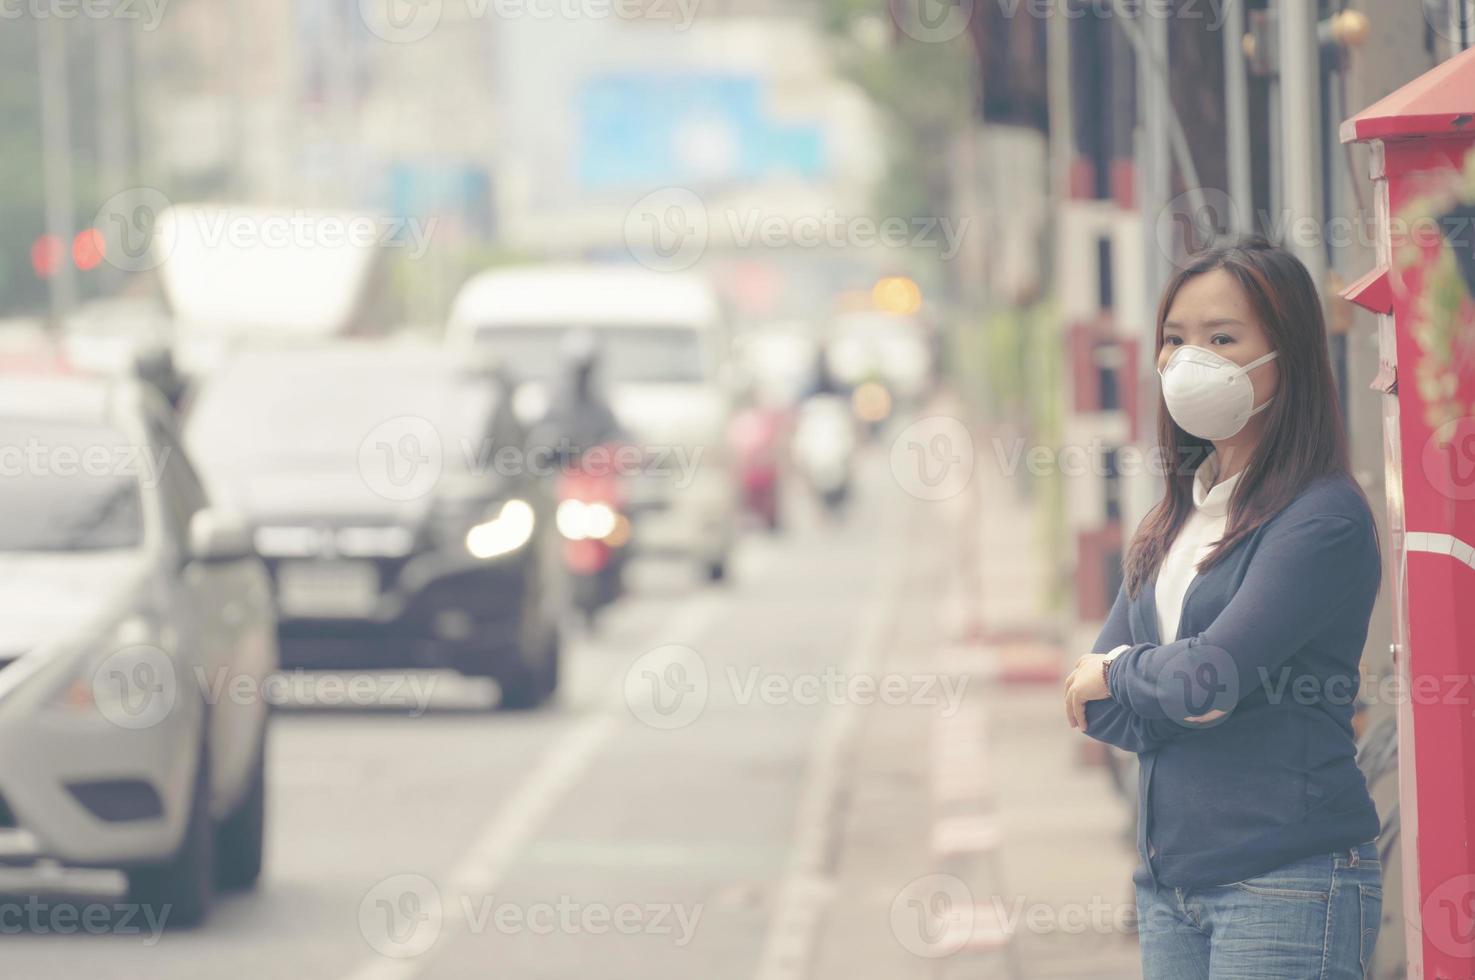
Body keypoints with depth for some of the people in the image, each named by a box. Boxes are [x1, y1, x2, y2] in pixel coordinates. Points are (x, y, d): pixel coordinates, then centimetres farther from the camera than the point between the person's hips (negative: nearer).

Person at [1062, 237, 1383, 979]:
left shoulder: (1324, 519, -9)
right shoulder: (1172, 523, 15)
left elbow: (1214, 674, -17)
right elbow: (1091, 699, 10)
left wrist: (1117, 674, 1)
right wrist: (1164, 688, -9)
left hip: (1285, 883, -7)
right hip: (1170, 880, 7)